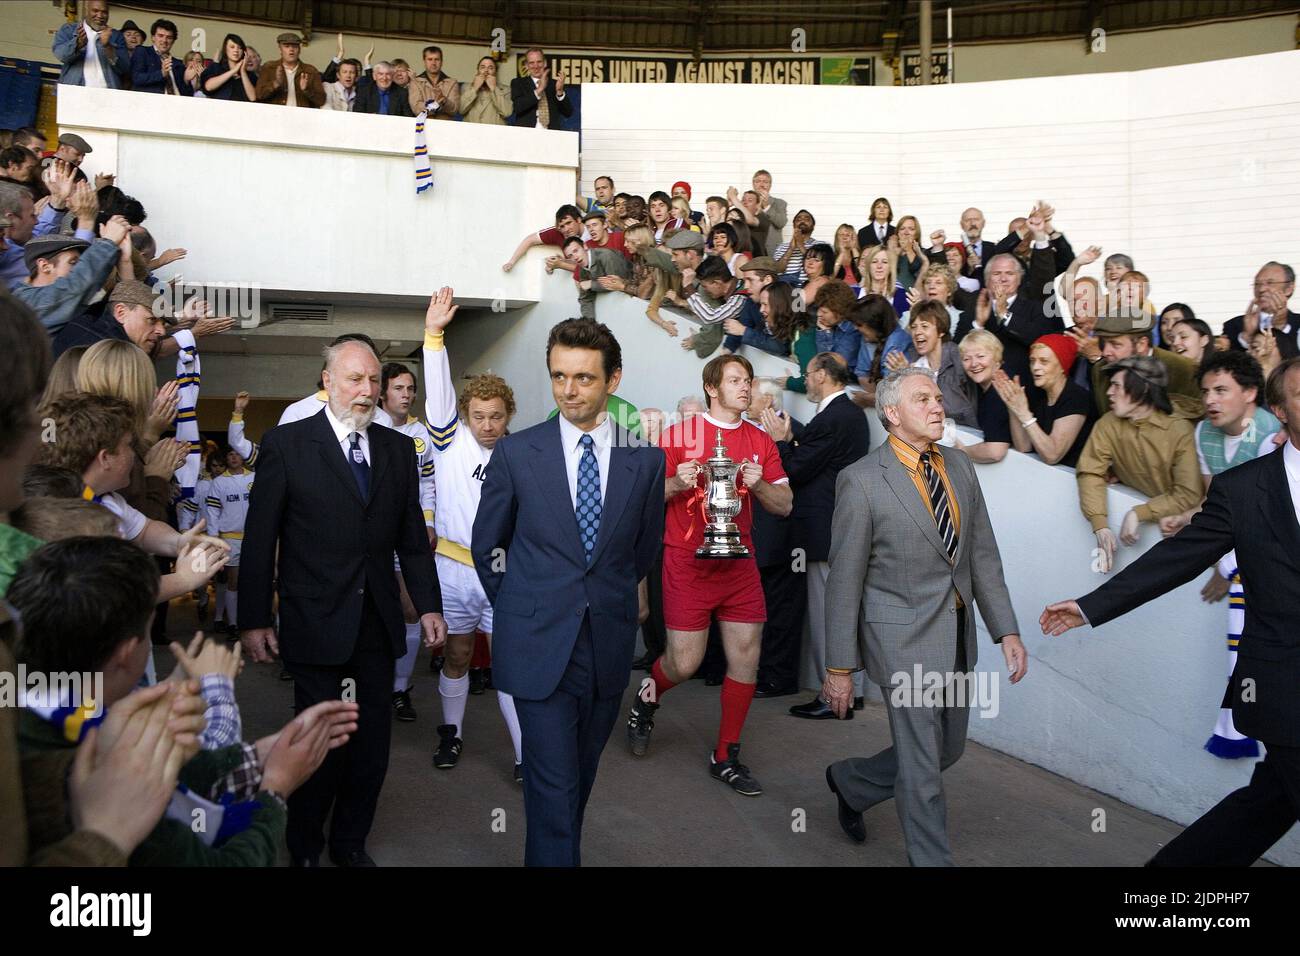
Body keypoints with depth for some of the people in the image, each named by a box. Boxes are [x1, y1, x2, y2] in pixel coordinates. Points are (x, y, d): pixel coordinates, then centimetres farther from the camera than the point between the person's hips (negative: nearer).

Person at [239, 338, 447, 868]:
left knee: (373, 739, 11)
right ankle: (305, 846, 30)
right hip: (316, 621, -4)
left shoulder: (398, 448, 8)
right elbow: (260, 539, -5)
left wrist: (428, 605, 5)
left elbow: (412, 536, 10)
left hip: (379, 622, 4)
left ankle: (350, 841, 32)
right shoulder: (286, 443, -4)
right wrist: (254, 620, -6)